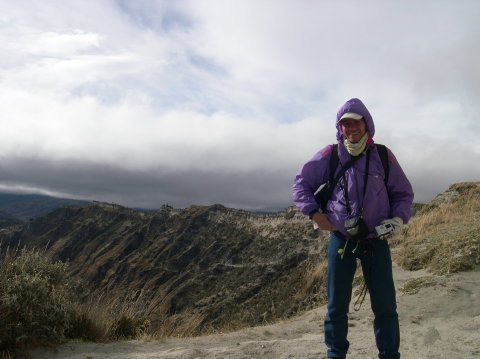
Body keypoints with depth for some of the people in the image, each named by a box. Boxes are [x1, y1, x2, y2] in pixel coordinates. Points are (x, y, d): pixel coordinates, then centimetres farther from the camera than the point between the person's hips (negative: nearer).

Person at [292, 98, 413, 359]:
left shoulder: (383, 157, 0)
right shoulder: (328, 156, -4)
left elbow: (403, 193, 10)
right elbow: (301, 183, 6)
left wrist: (398, 218, -9)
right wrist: (314, 212, -7)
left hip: (376, 241, 1)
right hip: (340, 240, 0)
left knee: (385, 306, 6)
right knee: (336, 306, 9)